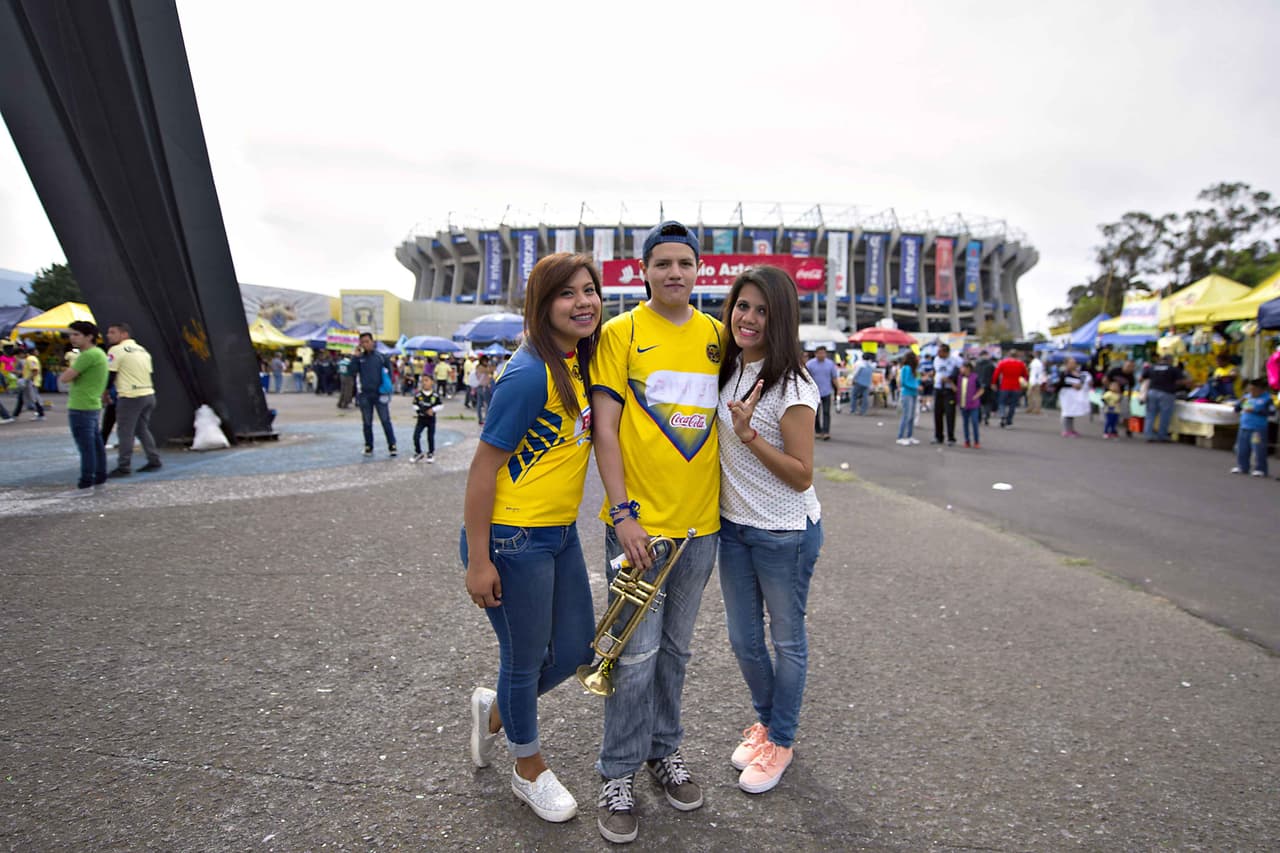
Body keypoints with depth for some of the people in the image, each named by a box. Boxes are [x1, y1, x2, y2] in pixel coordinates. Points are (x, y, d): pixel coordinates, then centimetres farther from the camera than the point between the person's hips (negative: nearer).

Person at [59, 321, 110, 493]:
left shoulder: (89, 355, -17)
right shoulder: (98, 353, 15)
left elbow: (65, 378, -17)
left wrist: (67, 371, 2)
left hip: (81, 408, -10)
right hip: (92, 406, 10)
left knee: (86, 447, -7)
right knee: (95, 444, 14)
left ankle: (86, 484, -4)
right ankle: (99, 478, 22)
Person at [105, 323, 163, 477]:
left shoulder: (117, 350, -7)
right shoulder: (142, 350, 17)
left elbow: (109, 374, -8)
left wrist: (104, 392, 6)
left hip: (130, 397, -8)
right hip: (149, 394, 8)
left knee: (125, 432, -1)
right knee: (142, 429, 17)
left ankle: (124, 467, 2)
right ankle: (154, 461, 17)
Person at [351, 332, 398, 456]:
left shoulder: (381, 356, 2)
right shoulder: (359, 357, 5)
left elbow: (389, 371, 7)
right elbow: (352, 371, -8)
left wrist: (386, 385, -1)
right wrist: (356, 357, -12)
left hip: (380, 394, -2)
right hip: (364, 394, 2)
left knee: (386, 421, -2)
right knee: (367, 423, 9)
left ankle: (392, 446, 4)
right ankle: (368, 447, 18)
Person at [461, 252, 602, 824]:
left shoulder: (582, 364, 4)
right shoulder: (529, 374, -21)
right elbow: (483, 468, -18)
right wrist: (478, 561, -16)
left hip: (560, 532, 8)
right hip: (513, 540, -8)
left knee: (574, 650, 19)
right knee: (526, 660, 13)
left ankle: (495, 709, 47)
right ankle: (529, 769, 40)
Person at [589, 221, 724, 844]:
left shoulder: (717, 335, 7)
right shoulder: (620, 334, -5)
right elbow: (604, 428, -8)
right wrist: (623, 514, -15)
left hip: (700, 523, 4)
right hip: (639, 523, -4)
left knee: (676, 648, 18)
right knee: (636, 655, 4)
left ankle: (664, 750, 39)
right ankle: (618, 775, 25)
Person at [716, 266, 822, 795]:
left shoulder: (791, 388, -19)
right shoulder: (725, 372, 2)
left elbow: (802, 475, -18)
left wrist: (748, 434, -27)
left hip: (785, 532, -6)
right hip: (733, 525, 6)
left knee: (786, 639, 13)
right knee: (743, 639, 18)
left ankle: (780, 741, 35)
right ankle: (765, 721, 43)